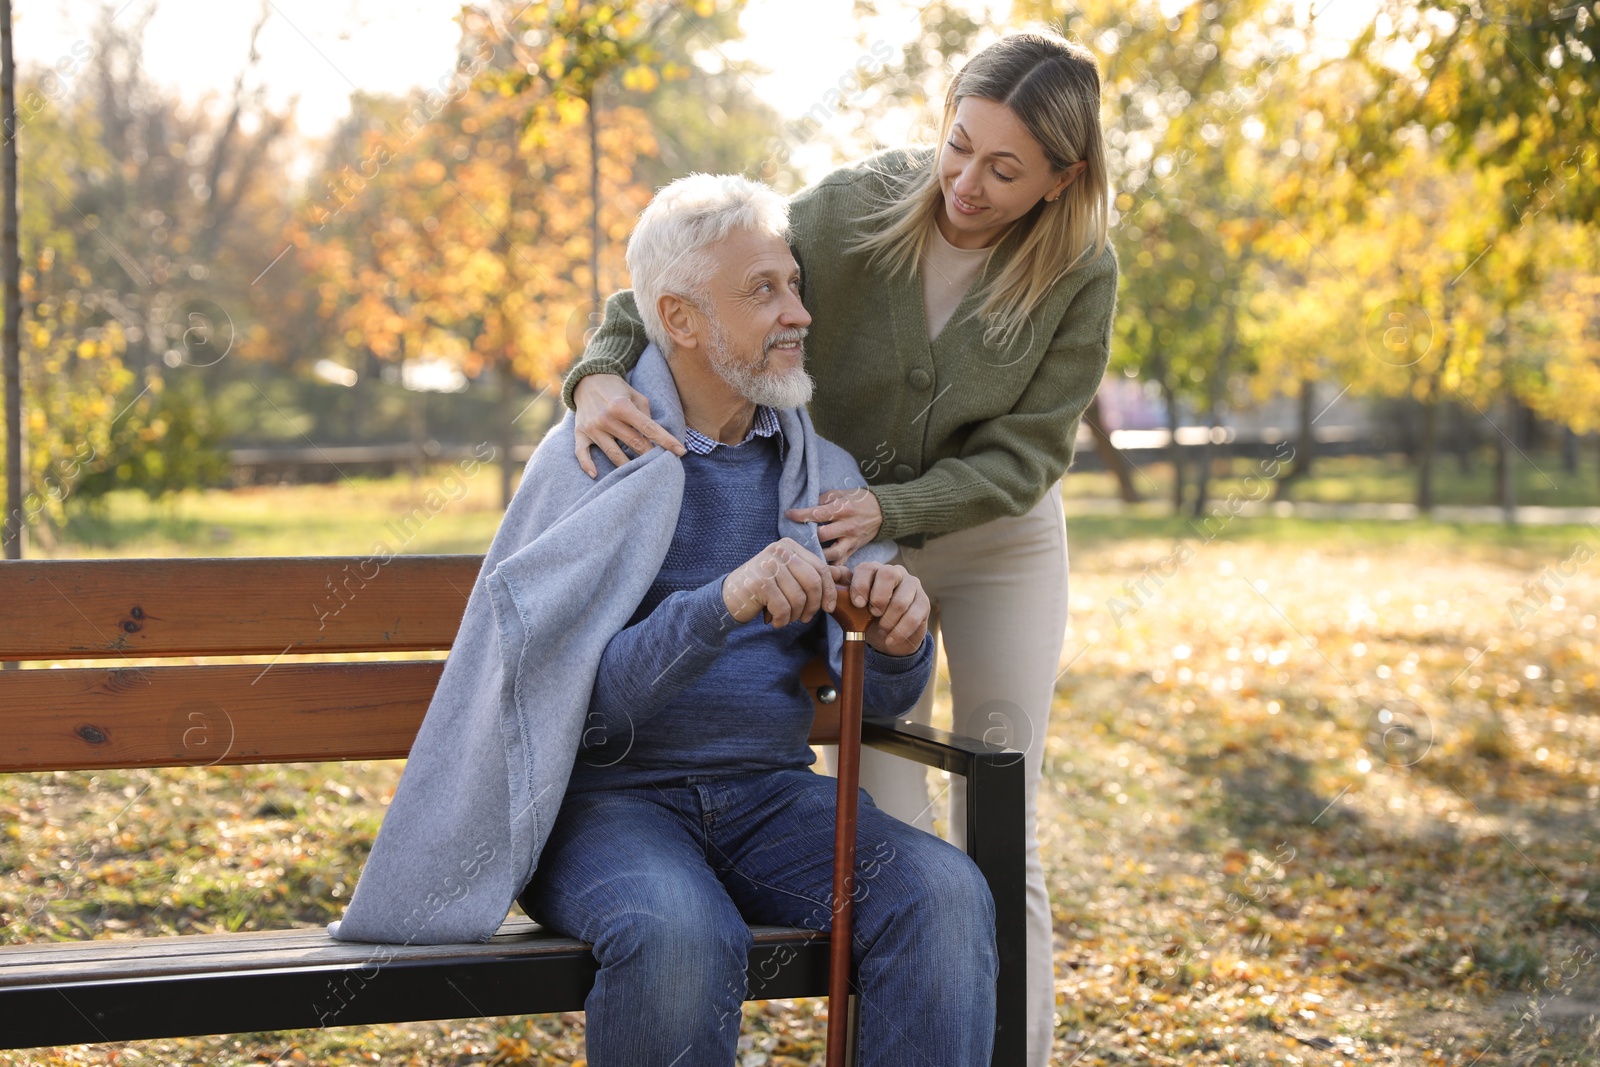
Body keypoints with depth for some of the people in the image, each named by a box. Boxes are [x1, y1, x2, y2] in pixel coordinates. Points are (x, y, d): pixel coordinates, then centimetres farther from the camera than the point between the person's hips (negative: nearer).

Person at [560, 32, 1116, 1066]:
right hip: (857, 529, 0)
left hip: (1000, 543, 0)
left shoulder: (1081, 273, -21)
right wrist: (601, 372, -39)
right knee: (887, 816, -1)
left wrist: (888, 507, -32)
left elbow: (1025, 454, -18)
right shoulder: (860, 207, -22)